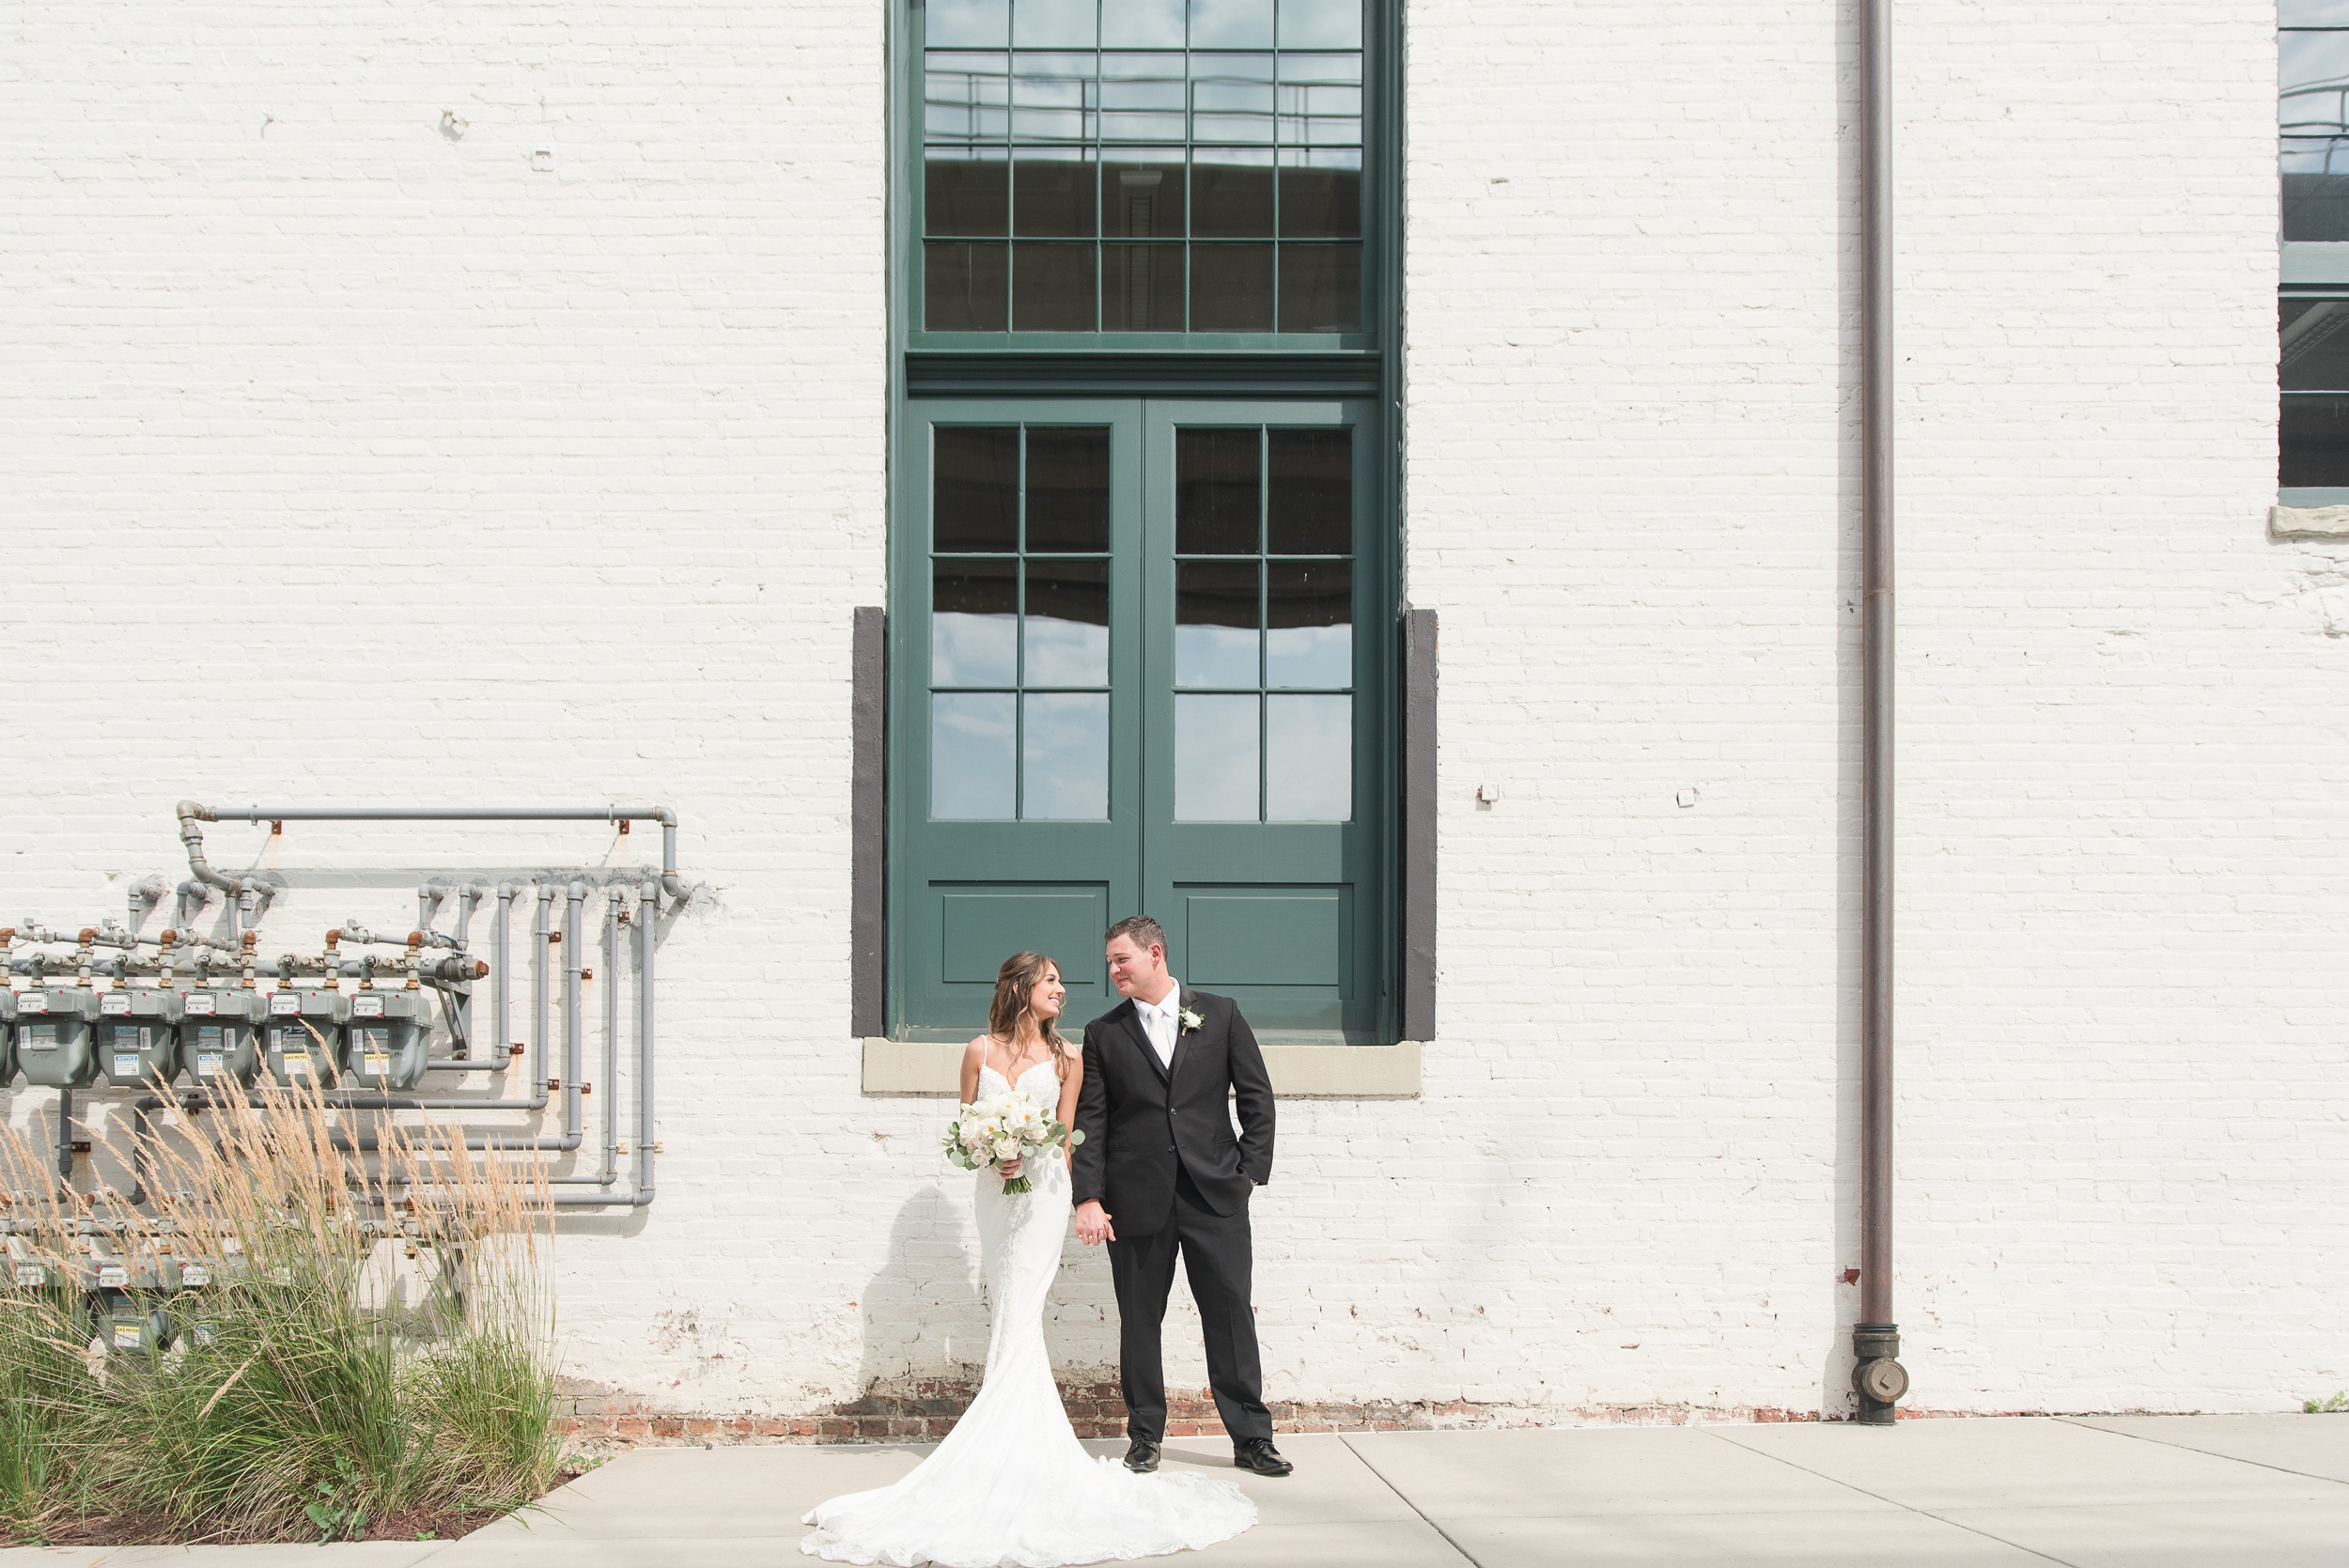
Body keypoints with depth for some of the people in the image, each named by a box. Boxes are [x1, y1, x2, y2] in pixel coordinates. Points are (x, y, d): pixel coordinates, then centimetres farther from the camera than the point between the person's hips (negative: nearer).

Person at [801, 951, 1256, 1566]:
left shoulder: (1065, 1058, 4)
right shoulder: (980, 1052, 8)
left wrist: (1061, 1204, -4)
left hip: (1040, 1190, -3)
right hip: (994, 1192, 3)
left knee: (1018, 1321, -11)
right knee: (1010, 1320, 4)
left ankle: (1011, 1452, -11)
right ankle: (1031, 1446, 9)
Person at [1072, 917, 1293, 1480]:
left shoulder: (1220, 1014, 6)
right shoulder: (1102, 1034, 7)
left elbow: (1256, 1096, 7)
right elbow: (1090, 1121, 3)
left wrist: (1251, 1172, 0)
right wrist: (1088, 1198, -5)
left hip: (1215, 1194, -1)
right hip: (1137, 1198, 1)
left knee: (1232, 1312, 1)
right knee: (1139, 1321, 5)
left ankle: (1252, 1437, 8)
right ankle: (1145, 1438, 15)